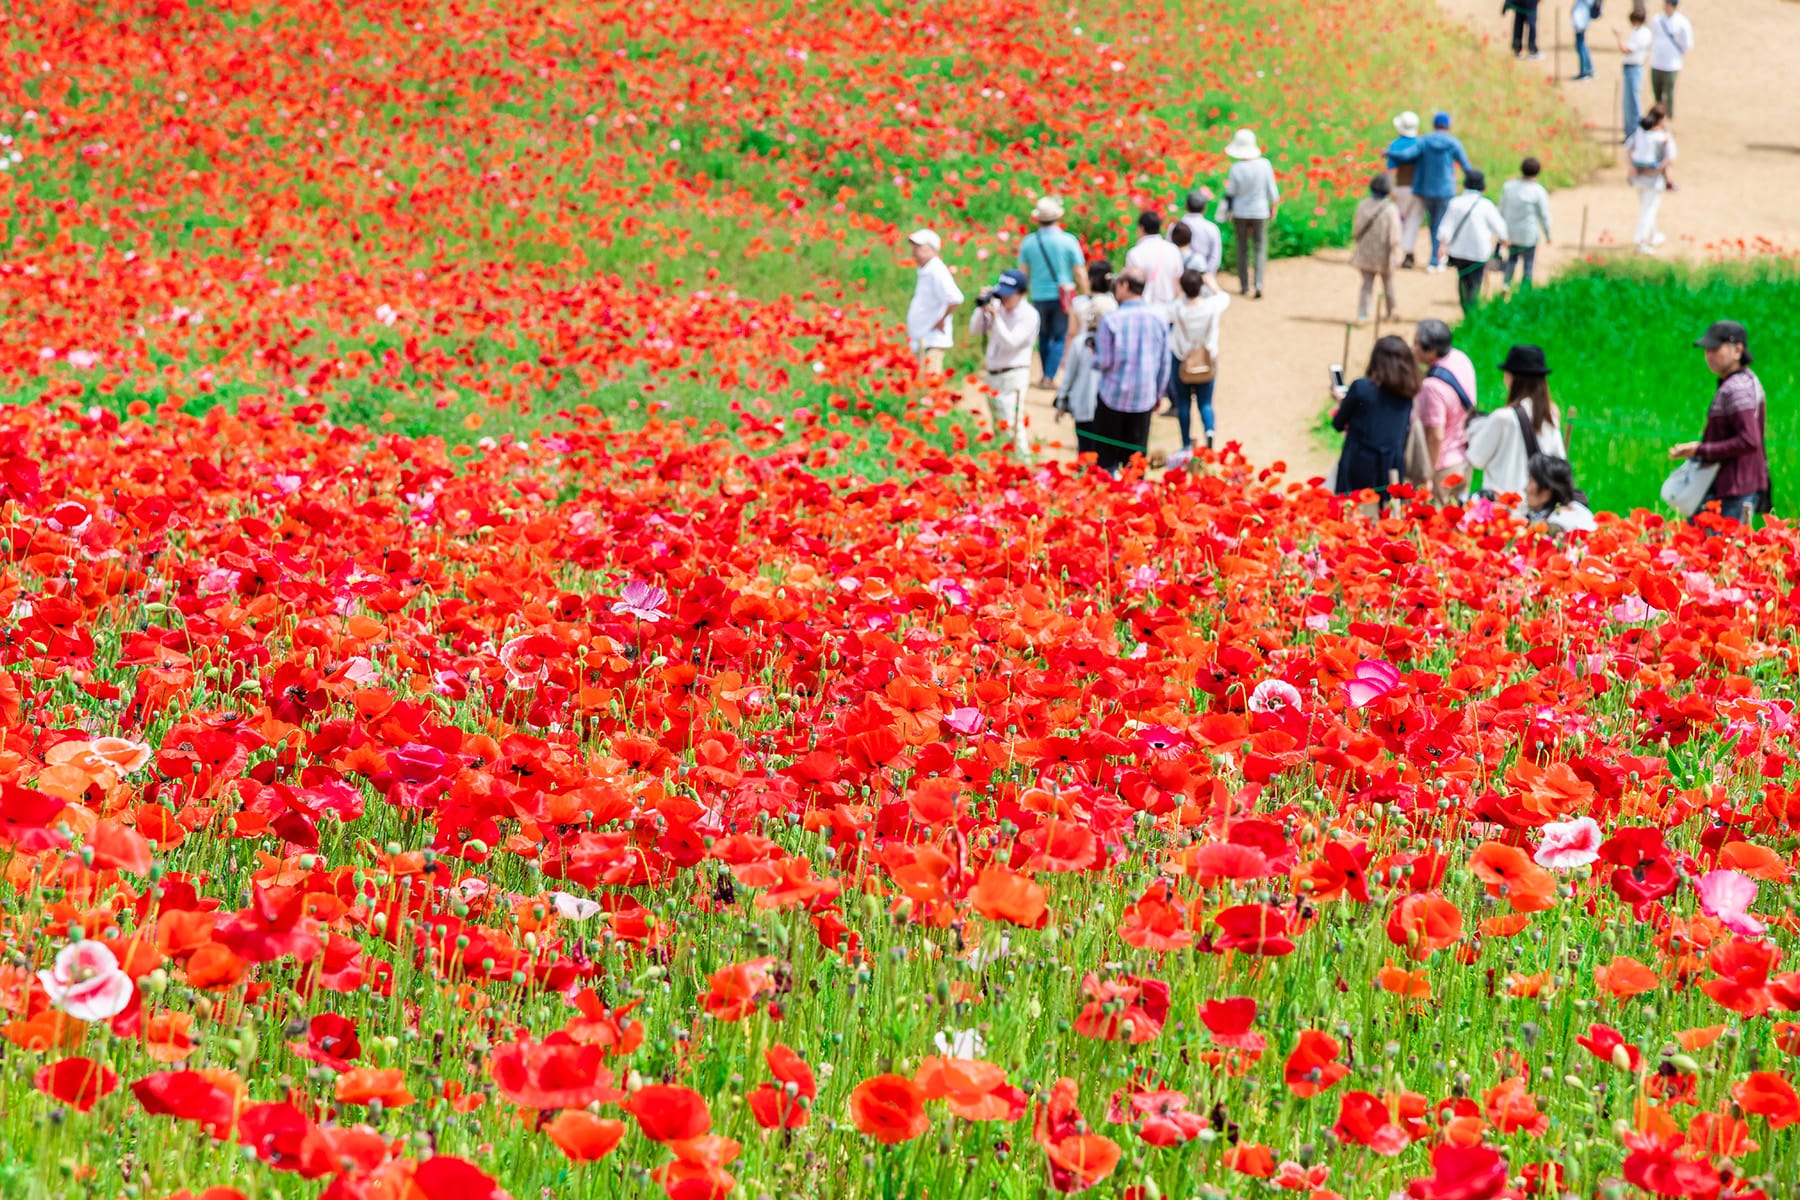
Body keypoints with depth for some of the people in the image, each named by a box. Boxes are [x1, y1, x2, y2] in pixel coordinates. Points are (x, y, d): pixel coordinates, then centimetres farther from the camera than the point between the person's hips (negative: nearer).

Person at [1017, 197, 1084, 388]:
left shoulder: (1028, 242, -4)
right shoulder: (1068, 241, -10)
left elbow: (1023, 273, 1)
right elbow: (1079, 272, -7)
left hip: (1039, 296, 2)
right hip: (1062, 296, -2)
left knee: (1044, 336, 18)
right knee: (1059, 338, 4)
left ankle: (1045, 376, 23)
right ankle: (1049, 377, -7)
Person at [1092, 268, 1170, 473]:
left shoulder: (1111, 320, -14)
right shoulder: (1158, 319, -2)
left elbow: (1104, 361, -12)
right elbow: (1165, 362, 5)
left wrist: (1093, 359, 12)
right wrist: (1159, 394, 18)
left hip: (1113, 396, -3)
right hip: (1144, 398, 3)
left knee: (1106, 457, 9)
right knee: (1136, 457, 9)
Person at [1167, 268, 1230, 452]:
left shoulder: (1179, 308, -23)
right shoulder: (1211, 306, -18)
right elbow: (1224, 297, 5)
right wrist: (1212, 284, 20)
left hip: (1181, 361, -1)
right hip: (1207, 361, 1)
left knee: (1183, 404, 14)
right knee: (1205, 403, 11)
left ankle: (1187, 444, 19)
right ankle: (1209, 430, -16)